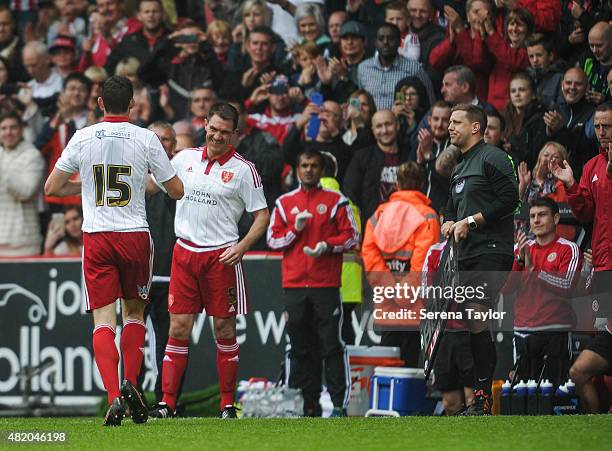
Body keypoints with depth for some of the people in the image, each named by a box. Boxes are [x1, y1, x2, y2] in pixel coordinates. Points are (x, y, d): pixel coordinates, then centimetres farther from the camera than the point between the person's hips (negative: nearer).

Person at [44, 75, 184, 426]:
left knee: (103, 321, -1)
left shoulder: (82, 138, 0)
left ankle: (114, 396, -17)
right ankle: (131, 384, 2)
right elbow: (177, 190, 2)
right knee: (134, 312, 18)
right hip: (135, 236, 0)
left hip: (96, 238, 0)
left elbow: (52, 188, 6)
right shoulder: (146, 139, -4)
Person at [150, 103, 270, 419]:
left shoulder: (243, 169, -2)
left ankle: (228, 404, 10)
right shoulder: (185, 158, 8)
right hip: (184, 251, 3)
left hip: (221, 256, -3)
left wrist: (241, 247, -13)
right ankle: (167, 403, -1)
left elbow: (262, 215, -1)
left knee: (224, 330, 2)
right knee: (178, 329, -1)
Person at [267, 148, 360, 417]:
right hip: (294, 285, 3)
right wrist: (295, 229, -6)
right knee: (301, 347, 4)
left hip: (326, 284, -3)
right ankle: (308, 404, 9)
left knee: (332, 344, -6)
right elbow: (272, 239, 11)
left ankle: (340, 403, -6)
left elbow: (351, 236, 2)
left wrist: (327, 246, -14)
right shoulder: (284, 203, 14)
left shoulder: (335, 201, 6)